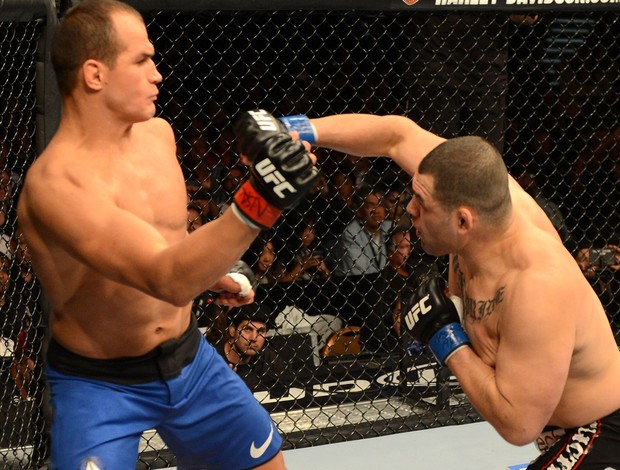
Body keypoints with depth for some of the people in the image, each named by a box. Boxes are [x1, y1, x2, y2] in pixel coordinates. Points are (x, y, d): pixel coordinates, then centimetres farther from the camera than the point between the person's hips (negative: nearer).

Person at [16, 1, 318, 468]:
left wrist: (210, 272, 24)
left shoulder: (158, 133, -3)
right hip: (99, 383, -7)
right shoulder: (54, 182, -29)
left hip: (187, 356, 7)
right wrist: (257, 203, -52)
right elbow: (169, 280, -40)